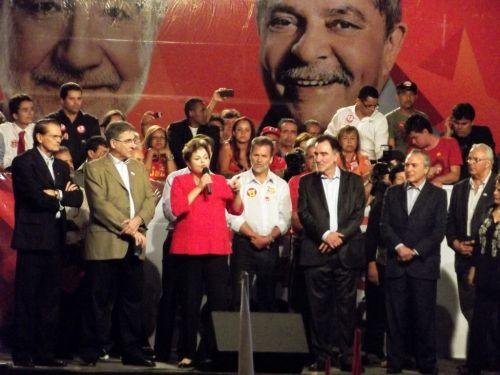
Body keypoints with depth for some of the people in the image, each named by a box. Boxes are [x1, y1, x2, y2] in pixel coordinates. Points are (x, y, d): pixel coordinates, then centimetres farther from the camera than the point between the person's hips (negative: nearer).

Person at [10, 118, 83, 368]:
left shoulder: (61, 166, 18)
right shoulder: (24, 163, -5)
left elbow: (77, 198, 7)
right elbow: (36, 197, -16)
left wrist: (58, 195, -10)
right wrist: (62, 198, -3)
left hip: (55, 240, 7)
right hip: (32, 238, -7)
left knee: (50, 299, 6)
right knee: (27, 299, -3)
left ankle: (45, 353, 10)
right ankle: (22, 354, 0)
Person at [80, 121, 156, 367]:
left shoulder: (139, 168, 18)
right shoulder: (95, 168, -2)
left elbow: (150, 199, 9)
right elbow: (100, 204, -11)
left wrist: (138, 220, -11)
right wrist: (126, 228, -15)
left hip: (134, 246, 6)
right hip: (105, 245, -6)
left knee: (132, 300, 7)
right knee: (99, 301, -2)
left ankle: (131, 352, 12)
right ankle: (91, 351, 4)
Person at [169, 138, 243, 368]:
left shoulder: (220, 181, 13)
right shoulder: (180, 181, 6)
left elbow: (236, 210, 6)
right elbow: (177, 208, -10)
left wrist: (236, 193, -12)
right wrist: (199, 188, -12)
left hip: (216, 248, 2)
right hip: (189, 248, -2)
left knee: (220, 300, -4)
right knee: (191, 301, 2)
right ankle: (189, 352, 6)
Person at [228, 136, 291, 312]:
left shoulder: (280, 185, 9)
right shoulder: (239, 181, 2)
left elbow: (284, 219, 4)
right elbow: (235, 217, -5)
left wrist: (269, 238, -10)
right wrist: (255, 236, -11)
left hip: (270, 246, 2)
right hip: (244, 244, -2)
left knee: (268, 297, 5)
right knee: (239, 297, -7)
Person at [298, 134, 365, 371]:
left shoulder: (354, 181, 10)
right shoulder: (307, 182, 11)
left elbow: (358, 214, 2)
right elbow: (304, 214, 1)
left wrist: (340, 235, -11)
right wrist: (325, 234, -12)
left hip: (347, 252, 0)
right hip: (316, 252, 0)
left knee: (346, 306, -1)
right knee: (319, 307, 0)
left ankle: (348, 357, 3)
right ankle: (321, 356, 5)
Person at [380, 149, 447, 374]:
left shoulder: (437, 195, 4)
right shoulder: (392, 193, 13)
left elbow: (438, 230, -2)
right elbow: (385, 225, 5)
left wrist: (415, 251, -11)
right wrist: (399, 246, -10)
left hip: (424, 264, -2)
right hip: (396, 264, 2)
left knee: (424, 318, -1)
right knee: (395, 317, 2)